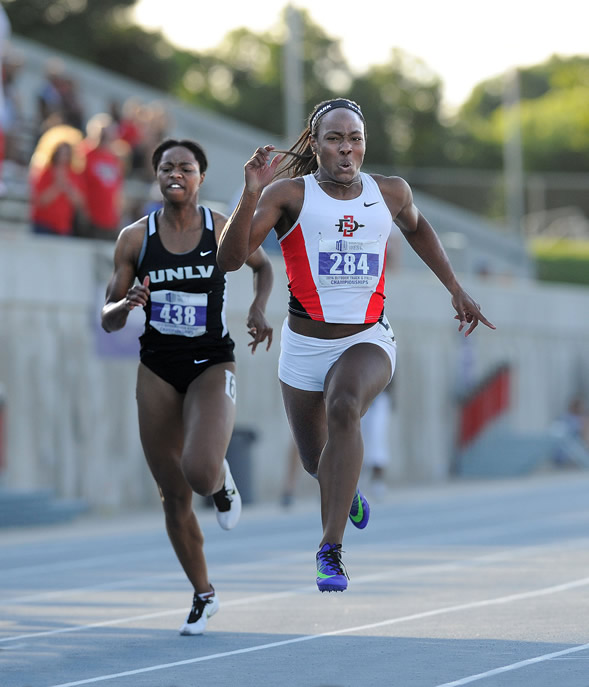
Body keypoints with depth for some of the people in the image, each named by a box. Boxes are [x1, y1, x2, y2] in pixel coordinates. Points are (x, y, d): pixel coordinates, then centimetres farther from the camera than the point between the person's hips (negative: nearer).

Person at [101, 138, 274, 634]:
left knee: (200, 473, -27)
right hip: (157, 370, 2)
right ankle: (203, 594, 25)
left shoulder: (224, 230, -5)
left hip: (212, 366, -2)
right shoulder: (135, 238, -2)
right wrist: (127, 304, -21)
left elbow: (263, 265, 17)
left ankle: (222, 483, 12)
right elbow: (109, 319, 1)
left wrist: (259, 308, -2)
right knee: (174, 496, 6)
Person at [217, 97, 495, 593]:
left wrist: (456, 289, 23)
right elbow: (230, 259, -18)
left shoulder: (390, 192, 1)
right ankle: (346, 484, 56)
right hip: (305, 344, 1)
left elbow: (416, 227, 26)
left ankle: (332, 548, -32)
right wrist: (251, 194, -30)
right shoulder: (289, 194, -8)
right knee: (317, 462, 14)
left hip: (368, 341, 0)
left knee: (344, 407, -34)